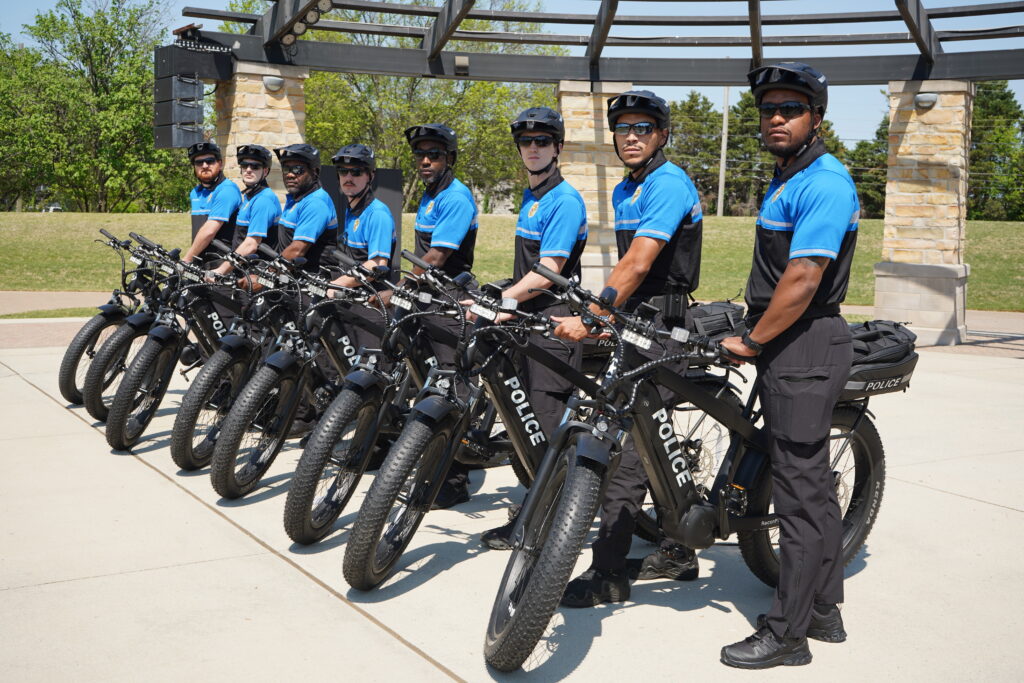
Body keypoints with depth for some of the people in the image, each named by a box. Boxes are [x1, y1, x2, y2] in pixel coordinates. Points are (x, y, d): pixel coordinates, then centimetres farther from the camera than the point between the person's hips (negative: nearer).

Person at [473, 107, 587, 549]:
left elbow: (548, 272, -20)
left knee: (547, 422, -7)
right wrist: (506, 303, 14)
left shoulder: (564, 200, -12)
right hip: (529, 319, 10)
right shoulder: (530, 198, 17)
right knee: (529, 419, 14)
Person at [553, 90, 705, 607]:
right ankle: (677, 553, 25)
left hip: (662, 330, -10)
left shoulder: (669, 185, -13)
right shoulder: (624, 192, 18)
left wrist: (589, 320, -25)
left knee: (629, 448, -11)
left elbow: (637, 264, -22)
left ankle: (608, 575, -7)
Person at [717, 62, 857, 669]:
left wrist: (750, 342, -15)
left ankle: (786, 635, 4)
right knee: (813, 482, 16)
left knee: (800, 489, -5)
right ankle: (823, 612, 27)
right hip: (792, 347, 11)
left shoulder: (824, 183, -16)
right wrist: (752, 328, 16)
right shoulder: (787, 178, 17)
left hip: (804, 349, -11)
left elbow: (802, 281, -22)